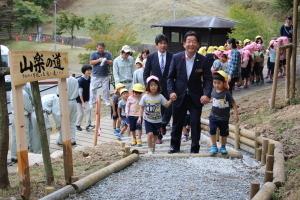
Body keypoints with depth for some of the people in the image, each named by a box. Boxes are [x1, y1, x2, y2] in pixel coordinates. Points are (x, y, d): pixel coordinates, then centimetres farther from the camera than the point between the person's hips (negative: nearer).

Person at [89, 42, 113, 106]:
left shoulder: (108, 54, 9)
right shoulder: (94, 54, 7)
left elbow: (111, 62, 2)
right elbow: (91, 62, -2)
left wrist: (106, 61, -19)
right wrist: (98, 60, -15)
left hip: (105, 75, 1)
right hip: (96, 75, -1)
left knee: (106, 89, 2)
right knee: (93, 89, -2)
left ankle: (107, 101, 13)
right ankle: (92, 102, 4)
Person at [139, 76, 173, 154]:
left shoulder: (160, 96, -6)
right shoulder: (145, 97, -6)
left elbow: (166, 105, -9)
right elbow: (142, 108, 3)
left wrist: (171, 100, -26)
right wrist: (140, 117, -3)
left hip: (157, 120, 2)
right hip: (148, 120, -2)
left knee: (155, 135, 11)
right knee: (150, 134, -18)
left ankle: (153, 148, 33)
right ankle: (149, 149, -3)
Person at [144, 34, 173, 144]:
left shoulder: (172, 57, 1)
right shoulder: (151, 57, 2)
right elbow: (146, 74, 6)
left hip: (168, 89, 0)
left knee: (169, 110, -4)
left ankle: (163, 125, 29)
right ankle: (158, 135, 15)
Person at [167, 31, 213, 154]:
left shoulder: (203, 60, -6)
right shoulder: (176, 58, -4)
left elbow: (208, 79, -5)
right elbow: (170, 77, 2)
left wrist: (206, 94, -21)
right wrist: (171, 91, -13)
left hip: (196, 97, -1)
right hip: (179, 96, 1)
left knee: (195, 124, 2)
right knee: (177, 123, 13)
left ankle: (195, 148, 16)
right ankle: (175, 146, 31)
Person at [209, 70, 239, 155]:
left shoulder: (226, 93, -18)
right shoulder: (213, 91, -5)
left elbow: (233, 103, -12)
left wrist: (236, 114, -13)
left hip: (224, 118, -2)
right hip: (213, 116, 2)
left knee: (224, 133, 11)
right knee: (212, 130, -12)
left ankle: (223, 147, 28)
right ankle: (214, 146, 0)